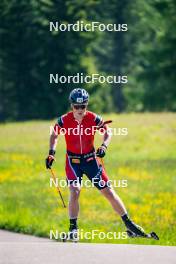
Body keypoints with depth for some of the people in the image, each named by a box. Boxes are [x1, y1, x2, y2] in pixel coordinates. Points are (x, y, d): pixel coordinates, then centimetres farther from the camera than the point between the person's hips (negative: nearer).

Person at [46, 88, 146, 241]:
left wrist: (104, 146, -23)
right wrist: (52, 153, -9)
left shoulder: (93, 119, -13)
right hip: (73, 161, -1)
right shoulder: (64, 121, -13)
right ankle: (73, 228, -8)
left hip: (91, 159, 1)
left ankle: (129, 225, 10)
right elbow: (54, 135, 4)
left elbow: (107, 133, -4)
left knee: (108, 192, 0)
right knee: (75, 191, -21)